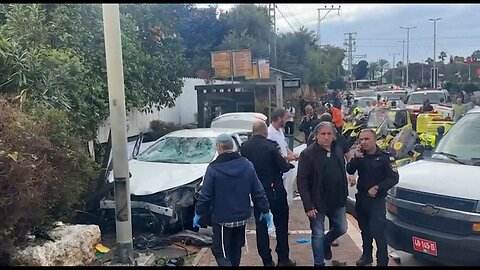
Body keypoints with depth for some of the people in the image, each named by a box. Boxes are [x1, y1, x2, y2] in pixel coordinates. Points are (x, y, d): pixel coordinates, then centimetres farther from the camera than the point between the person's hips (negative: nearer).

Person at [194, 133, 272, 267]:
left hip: (222, 218, -5)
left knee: (220, 251, 3)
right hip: (242, 217, 5)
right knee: (235, 251, 20)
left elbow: (205, 195, -11)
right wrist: (265, 210, 8)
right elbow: (258, 191, 0)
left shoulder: (213, 168, -14)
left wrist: (198, 213, 2)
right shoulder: (247, 164, -2)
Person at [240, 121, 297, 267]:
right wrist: (290, 163, 7)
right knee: (281, 225, 12)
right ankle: (283, 259, 17)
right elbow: (283, 167, -14)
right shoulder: (271, 145, -17)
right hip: (275, 190, -3)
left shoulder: (244, 147, -5)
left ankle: (267, 260, 15)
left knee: (261, 226, 11)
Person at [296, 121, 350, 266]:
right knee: (318, 234, 6)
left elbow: (342, 173, 13)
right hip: (318, 202, -5)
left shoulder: (338, 150, 3)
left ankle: (326, 243, 44)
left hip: (337, 200, 5)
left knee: (341, 229, 16)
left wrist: (344, 194, 7)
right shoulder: (308, 154, -14)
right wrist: (308, 205, -19)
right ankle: (319, 263, 24)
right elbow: (302, 182, -16)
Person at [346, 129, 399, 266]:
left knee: (378, 231, -11)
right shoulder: (360, 155, 6)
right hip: (361, 198, 6)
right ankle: (366, 256, 33)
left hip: (377, 200, -6)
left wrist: (377, 188, -19)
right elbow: (349, 171, -7)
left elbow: (394, 178, -12)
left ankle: (382, 261, -2)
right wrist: (356, 158, -20)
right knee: (365, 229, 18)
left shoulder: (384, 157, -9)